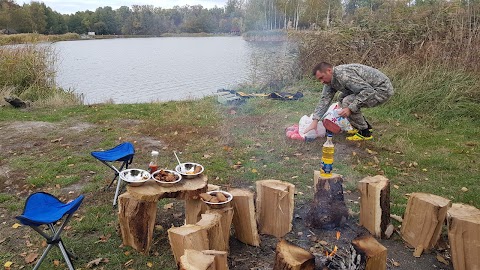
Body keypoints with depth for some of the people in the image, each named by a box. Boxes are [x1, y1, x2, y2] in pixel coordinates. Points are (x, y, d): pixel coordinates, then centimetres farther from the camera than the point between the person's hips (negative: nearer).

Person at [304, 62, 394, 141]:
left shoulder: (343, 75, -28)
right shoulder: (330, 80, 2)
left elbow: (368, 90, -31)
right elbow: (324, 100, 0)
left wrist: (350, 108, -33)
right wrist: (315, 121, -8)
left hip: (383, 89, -10)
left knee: (348, 102, -22)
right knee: (342, 99, 13)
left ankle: (365, 132, -6)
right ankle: (365, 126, 17)